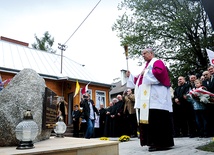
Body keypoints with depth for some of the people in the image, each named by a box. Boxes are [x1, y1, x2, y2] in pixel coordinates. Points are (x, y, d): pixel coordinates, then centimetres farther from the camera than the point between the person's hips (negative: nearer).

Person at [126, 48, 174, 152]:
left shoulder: (157, 62, 1)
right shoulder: (147, 66, 27)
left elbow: (159, 72, -21)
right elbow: (140, 80, 29)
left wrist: (146, 73, -13)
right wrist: (130, 76, 22)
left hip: (155, 98, -10)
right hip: (147, 99, 10)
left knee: (157, 120, -11)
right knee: (149, 119, 7)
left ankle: (161, 143, -7)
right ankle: (155, 142, 13)